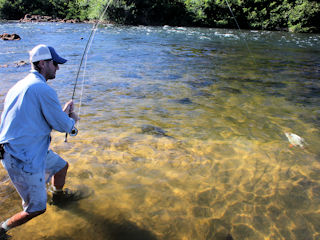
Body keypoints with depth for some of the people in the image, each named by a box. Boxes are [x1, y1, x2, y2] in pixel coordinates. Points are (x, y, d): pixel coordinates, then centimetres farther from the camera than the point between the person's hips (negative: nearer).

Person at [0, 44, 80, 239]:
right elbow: (64, 126, -14)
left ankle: (58, 195, 55)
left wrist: (63, 113, 14)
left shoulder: (20, 85, 10)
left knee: (62, 165, 29)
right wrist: (72, 120, 8)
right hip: (25, 159, -10)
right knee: (37, 208, 4)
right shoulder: (43, 89, -21)